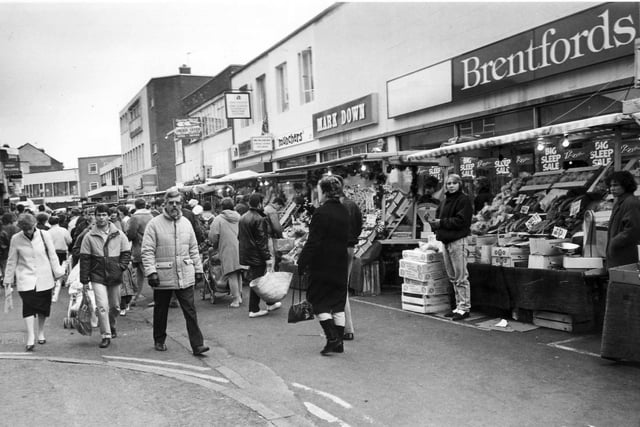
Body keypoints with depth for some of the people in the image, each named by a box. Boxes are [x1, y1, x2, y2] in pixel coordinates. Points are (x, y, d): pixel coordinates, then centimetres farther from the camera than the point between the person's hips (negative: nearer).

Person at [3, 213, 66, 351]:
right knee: (28, 306, -13)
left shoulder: (44, 235, -4)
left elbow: (52, 256, 3)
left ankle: (41, 333, 28)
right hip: (26, 279, -1)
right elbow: (11, 262, 5)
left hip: (44, 278, 1)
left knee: (43, 306, 8)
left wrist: (58, 274, 2)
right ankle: (30, 337, -10)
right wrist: (8, 282, 8)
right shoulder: (16, 239, -3)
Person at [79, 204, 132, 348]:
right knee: (102, 306, -12)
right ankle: (106, 335, -3)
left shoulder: (119, 234, 1)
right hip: (97, 277, -2)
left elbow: (126, 252, 8)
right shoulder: (89, 236, -3)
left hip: (115, 276, 2)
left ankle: (111, 326, 41)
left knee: (115, 306, 14)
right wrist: (84, 280, -3)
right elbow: (84, 259, -1)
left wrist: (121, 267, -9)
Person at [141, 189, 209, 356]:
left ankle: (197, 345, 0)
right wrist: (151, 272, -17)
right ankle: (159, 341, 32)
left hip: (185, 277, 3)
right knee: (161, 311, 13)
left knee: (190, 311, -1)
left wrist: (198, 269, 13)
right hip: (163, 277, -3)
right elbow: (147, 251, -9)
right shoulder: (154, 224, -5)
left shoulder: (186, 223, 9)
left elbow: (193, 249, 15)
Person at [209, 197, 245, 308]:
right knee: (238, 273, 16)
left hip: (227, 249, -5)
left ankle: (236, 299, -2)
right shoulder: (239, 217, 8)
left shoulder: (218, 219, -6)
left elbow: (213, 236, -10)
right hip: (240, 248, 5)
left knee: (232, 275, -2)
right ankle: (239, 296, 23)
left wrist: (215, 245, 8)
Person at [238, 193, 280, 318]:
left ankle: (270, 304, 26)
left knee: (254, 280, 15)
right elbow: (261, 241, -20)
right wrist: (267, 257, -17)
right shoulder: (259, 219, -18)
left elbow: (239, 237, 16)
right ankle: (254, 310, 6)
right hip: (256, 256, -9)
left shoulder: (242, 218, 10)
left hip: (246, 254, 9)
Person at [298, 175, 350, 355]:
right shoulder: (344, 211, 7)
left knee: (319, 301, 5)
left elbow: (313, 242, -18)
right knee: (338, 302, 12)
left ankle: (332, 338, -5)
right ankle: (339, 342, 15)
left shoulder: (321, 213, -17)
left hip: (322, 264, -7)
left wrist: (302, 262, -11)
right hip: (340, 264, 7)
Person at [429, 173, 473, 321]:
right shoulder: (446, 200, 17)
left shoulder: (464, 200, -8)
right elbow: (438, 216, 21)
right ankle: (459, 306, 21)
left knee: (461, 277, -5)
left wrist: (442, 223, -13)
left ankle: (464, 308, 0)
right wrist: (435, 223, -2)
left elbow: (461, 221, -17)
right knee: (453, 277, 13)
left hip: (458, 241, -9)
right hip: (446, 241, 9)